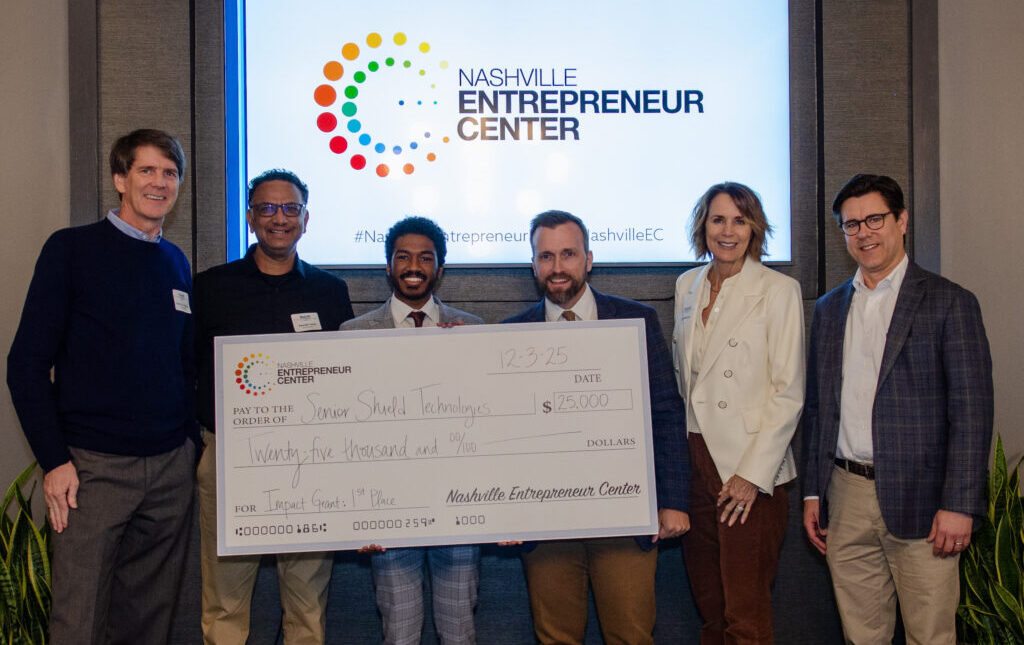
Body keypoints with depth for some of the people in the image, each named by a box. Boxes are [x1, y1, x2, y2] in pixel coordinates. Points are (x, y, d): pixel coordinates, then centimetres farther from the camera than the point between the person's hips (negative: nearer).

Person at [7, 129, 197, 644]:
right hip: (94, 466, -4)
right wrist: (54, 460, -11)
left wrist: (193, 439, 9)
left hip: (172, 466, 5)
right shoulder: (72, 249, -3)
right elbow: (27, 365, -5)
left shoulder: (177, 263, 13)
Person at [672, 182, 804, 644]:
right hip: (693, 459, 5)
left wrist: (752, 474, -14)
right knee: (707, 602, 12)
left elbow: (789, 393, -9)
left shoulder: (778, 290, -6)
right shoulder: (687, 285, 11)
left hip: (749, 471, -5)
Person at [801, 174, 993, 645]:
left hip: (918, 500, -4)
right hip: (846, 498, 4)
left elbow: (972, 412, -7)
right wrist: (812, 492, 11)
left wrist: (959, 504, -13)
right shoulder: (829, 309, 13)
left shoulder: (949, 303, -3)